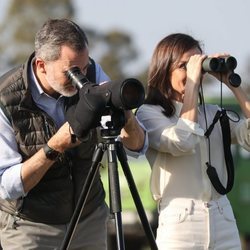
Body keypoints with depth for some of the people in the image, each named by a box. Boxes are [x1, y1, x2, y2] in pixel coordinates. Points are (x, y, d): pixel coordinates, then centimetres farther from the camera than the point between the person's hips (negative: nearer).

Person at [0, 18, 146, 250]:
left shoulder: (90, 75, -9)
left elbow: (137, 146, -6)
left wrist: (125, 116, -26)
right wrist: (54, 147, -30)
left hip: (90, 220, 4)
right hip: (31, 228, -3)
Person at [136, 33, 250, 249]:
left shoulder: (214, 113, 12)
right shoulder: (149, 114, -1)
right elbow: (182, 142, -19)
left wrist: (233, 85, -1)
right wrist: (192, 82, -13)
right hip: (179, 224, -4)